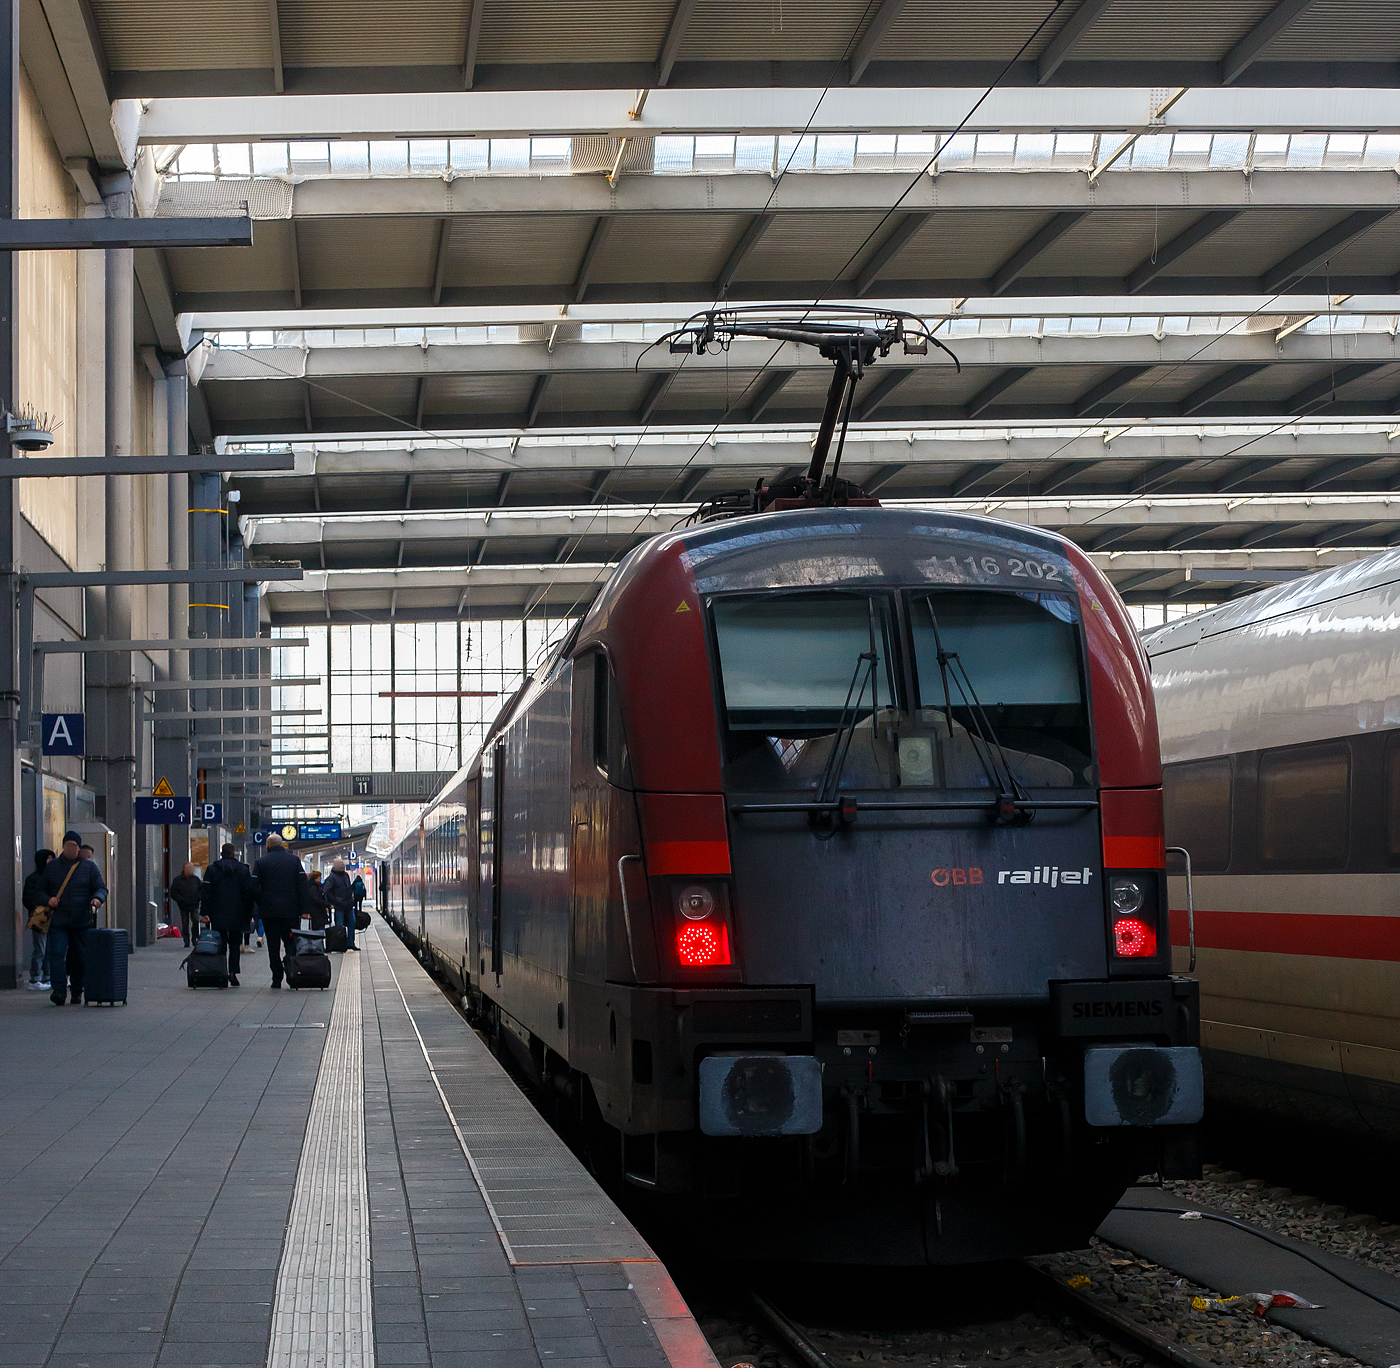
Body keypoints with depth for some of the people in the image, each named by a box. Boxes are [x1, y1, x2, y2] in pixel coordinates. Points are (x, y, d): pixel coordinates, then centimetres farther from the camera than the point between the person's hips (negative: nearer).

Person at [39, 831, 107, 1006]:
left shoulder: (89, 867, 8)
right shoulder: (51, 866, 11)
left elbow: (101, 888, 4)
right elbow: (41, 890, 15)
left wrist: (97, 899, -19)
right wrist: (48, 900, -7)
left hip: (82, 920, 0)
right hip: (58, 921, 0)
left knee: (81, 957, 5)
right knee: (57, 954, -14)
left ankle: (77, 991, 18)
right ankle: (59, 990, -19)